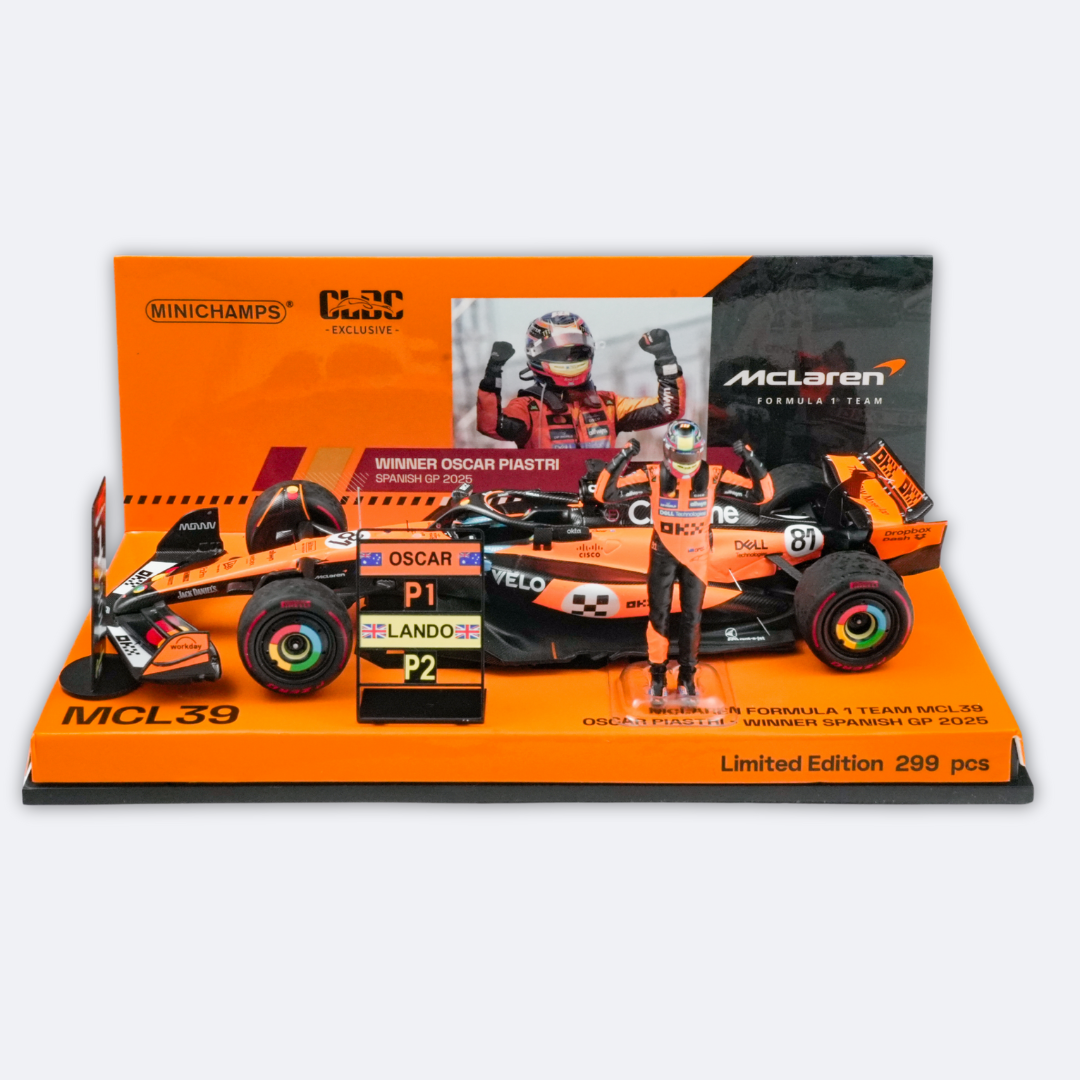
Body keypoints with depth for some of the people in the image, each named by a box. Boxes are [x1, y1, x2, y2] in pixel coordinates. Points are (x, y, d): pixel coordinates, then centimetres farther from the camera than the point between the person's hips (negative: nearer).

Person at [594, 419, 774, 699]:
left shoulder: (713, 476, -16)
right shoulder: (653, 476, -18)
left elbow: (763, 493, -14)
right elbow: (605, 494, -23)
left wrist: (751, 459, -27)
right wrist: (621, 458, -32)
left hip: (696, 555, 1)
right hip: (663, 553, -1)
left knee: (692, 618, 8)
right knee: (659, 615, 4)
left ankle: (687, 675, 23)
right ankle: (657, 675, 19)